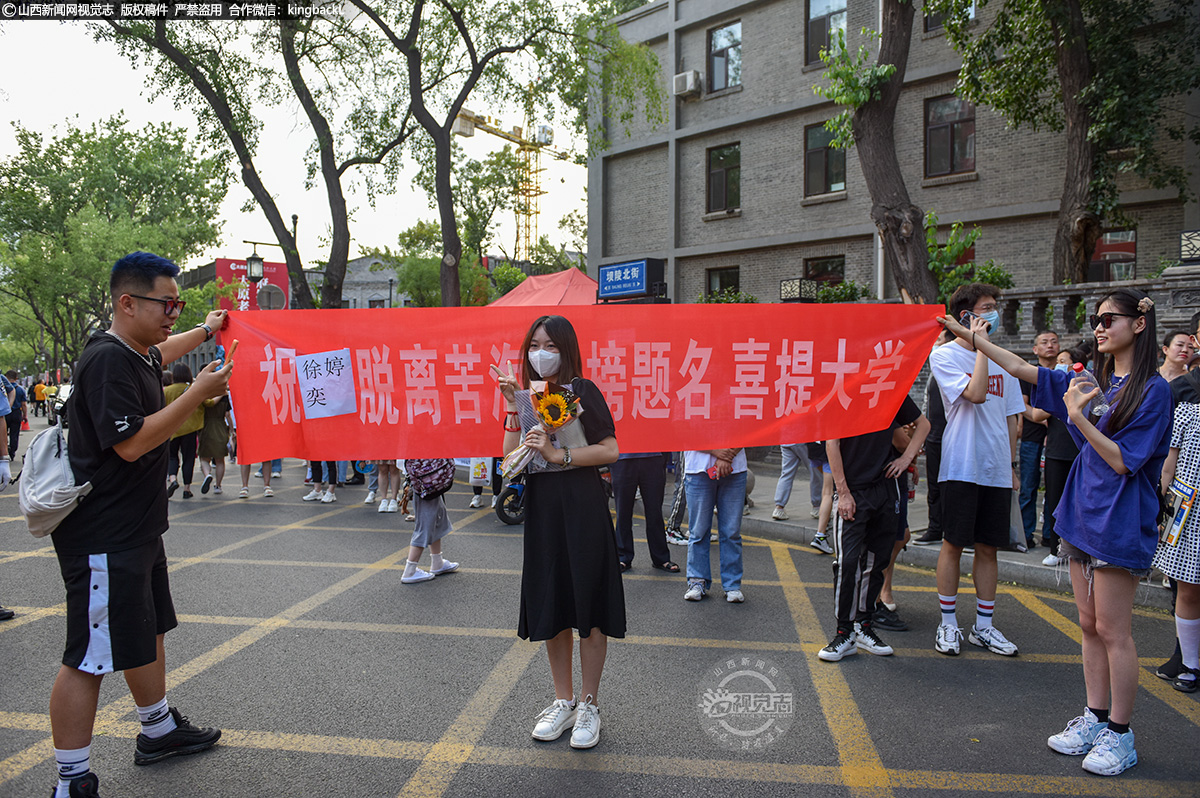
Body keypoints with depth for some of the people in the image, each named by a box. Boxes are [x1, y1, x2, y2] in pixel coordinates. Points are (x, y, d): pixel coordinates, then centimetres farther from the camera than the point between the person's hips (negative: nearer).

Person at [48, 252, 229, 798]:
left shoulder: (138, 354, 11)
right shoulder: (106, 359, -20)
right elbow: (130, 443, -26)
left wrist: (204, 331, 49)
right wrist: (198, 394, -23)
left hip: (136, 527, 11)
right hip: (103, 537, -11)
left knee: (148, 631, 22)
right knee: (90, 657, -5)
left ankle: (158, 732, 38)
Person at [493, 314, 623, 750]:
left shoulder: (581, 390, -4)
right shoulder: (526, 394, 11)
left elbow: (610, 451, -11)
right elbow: (510, 459, 2)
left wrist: (559, 455, -17)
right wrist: (515, 407, -3)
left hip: (581, 505, -5)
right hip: (540, 506, 5)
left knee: (588, 607, 2)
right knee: (550, 607, 11)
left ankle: (589, 706, 16)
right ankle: (563, 701, 25)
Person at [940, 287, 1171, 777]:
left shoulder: (1153, 391, -10)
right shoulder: (1093, 382, 10)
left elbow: (1123, 461, -15)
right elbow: (1025, 371, 12)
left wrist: (1079, 417, -21)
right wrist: (971, 337, 8)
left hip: (1119, 523, -7)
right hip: (1082, 514, 7)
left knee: (1113, 631, 0)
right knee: (1090, 626, 13)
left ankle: (1120, 735, 12)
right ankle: (1095, 718, 25)